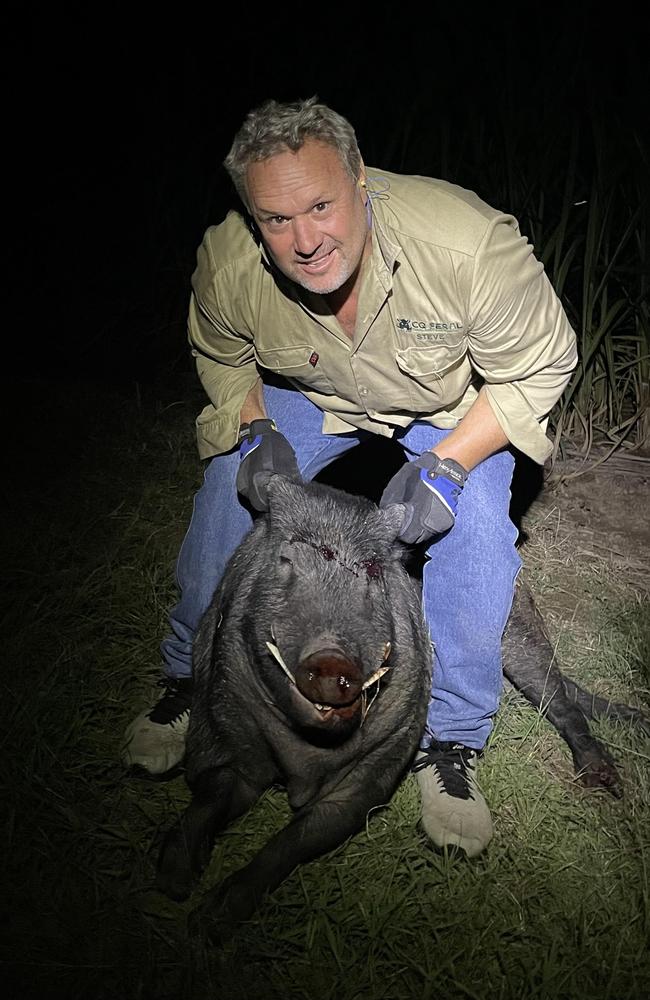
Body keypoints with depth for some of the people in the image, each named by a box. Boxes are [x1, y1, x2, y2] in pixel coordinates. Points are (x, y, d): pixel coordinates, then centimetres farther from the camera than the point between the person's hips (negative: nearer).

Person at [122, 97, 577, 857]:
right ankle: (190, 681, 14)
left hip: (454, 400, -1)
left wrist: (448, 465, -33)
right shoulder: (226, 267, -27)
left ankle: (450, 739, 2)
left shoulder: (468, 242, -38)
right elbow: (221, 358, -3)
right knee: (228, 492, -11)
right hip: (308, 393, 2)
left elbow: (539, 366, -23)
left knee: (473, 530, -21)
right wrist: (258, 431, -21)